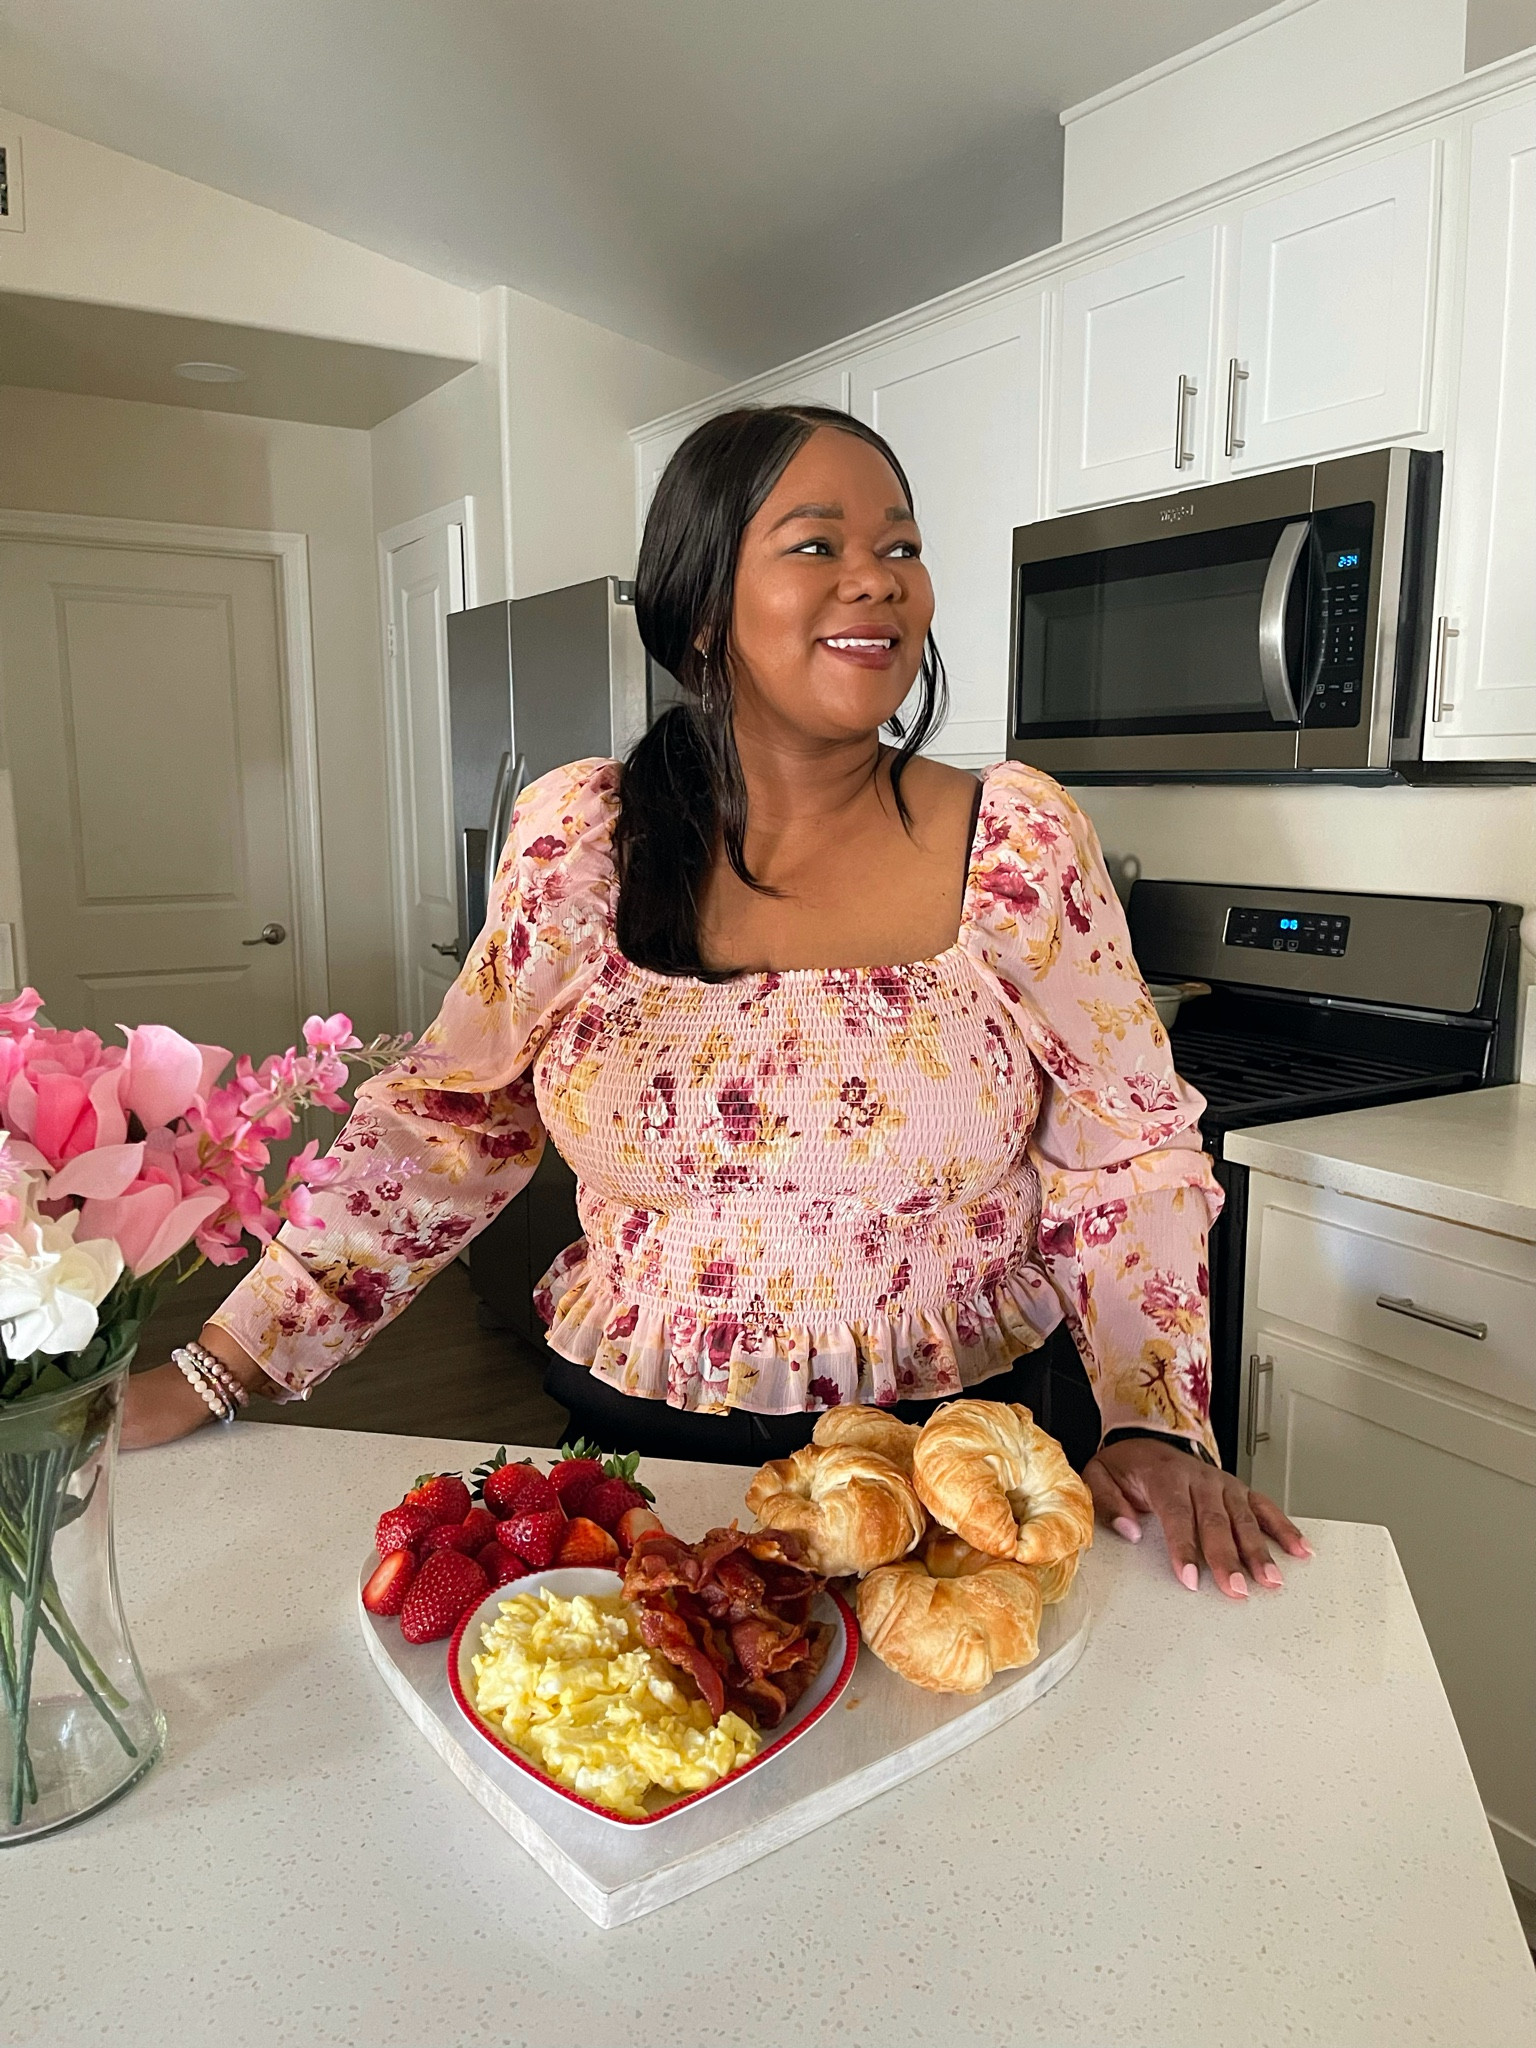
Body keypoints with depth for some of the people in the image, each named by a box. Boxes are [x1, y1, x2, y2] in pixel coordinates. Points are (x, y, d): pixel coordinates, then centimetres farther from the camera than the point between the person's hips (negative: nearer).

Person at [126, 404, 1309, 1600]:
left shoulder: (1023, 845, -9)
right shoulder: (578, 836, -5)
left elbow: (1131, 1154, -3)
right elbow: (443, 1125, 0)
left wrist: (1157, 1423, -16)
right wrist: (217, 1371, -3)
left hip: (950, 1456, -1)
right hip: (639, 1452, 2)